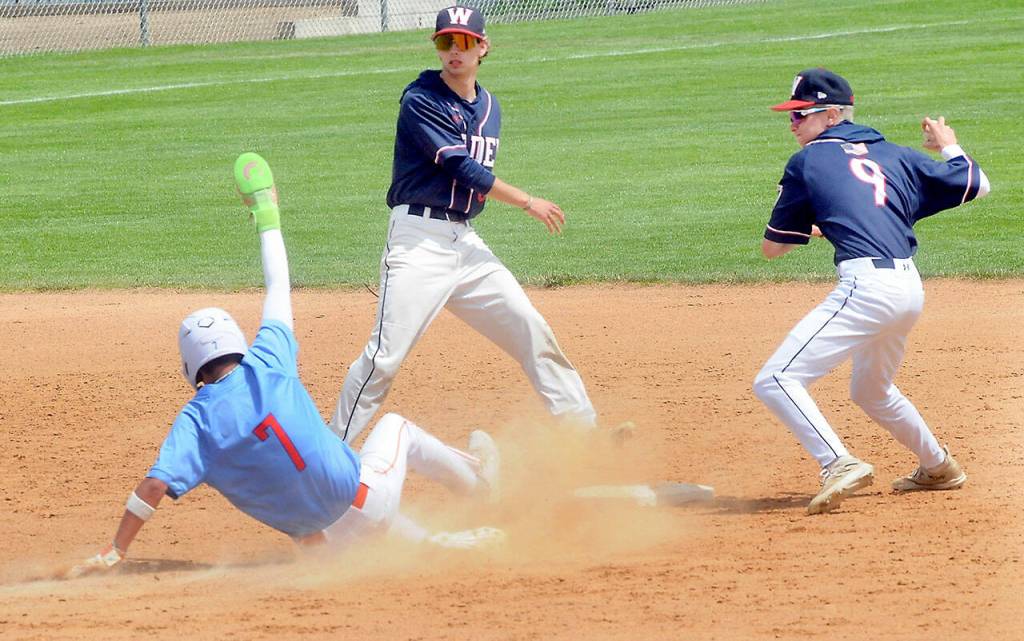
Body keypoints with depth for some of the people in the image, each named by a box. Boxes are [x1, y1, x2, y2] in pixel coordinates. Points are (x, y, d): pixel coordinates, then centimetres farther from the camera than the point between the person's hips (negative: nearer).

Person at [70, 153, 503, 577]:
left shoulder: (195, 421, -9)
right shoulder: (266, 366, -8)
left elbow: (155, 485, -22)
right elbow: (278, 289, 7)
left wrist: (114, 553, -19)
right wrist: (267, 214, 20)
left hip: (322, 537, 0)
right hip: (366, 497, 0)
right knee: (396, 428, 30)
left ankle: (439, 544, 33)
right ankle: (473, 478, 51)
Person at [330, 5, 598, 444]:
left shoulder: (488, 107, 15)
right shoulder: (421, 100, -9)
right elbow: (462, 169, -14)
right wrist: (527, 203, -7)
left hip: (467, 242, 7)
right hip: (420, 240, -7)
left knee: (533, 334, 7)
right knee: (385, 354, -14)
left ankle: (585, 430, 17)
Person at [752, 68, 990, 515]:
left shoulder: (807, 162, 5)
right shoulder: (894, 156, 18)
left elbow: (771, 247, 11)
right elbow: (977, 185, 23)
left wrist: (806, 228, 33)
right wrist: (949, 147, 42)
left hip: (866, 286, -8)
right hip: (910, 289, 8)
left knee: (775, 381, -12)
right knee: (871, 392, 33)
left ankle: (838, 465, -25)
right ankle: (938, 467, 44)